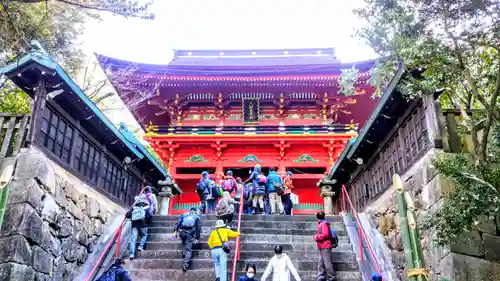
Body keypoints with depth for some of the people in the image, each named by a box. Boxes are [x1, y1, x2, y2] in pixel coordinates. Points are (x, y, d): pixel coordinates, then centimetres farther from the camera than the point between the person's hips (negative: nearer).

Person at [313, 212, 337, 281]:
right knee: (321, 263, 9)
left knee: (327, 263, -8)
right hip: (322, 247, 10)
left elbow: (325, 234, -22)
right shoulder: (321, 224, 17)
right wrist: (317, 237, 10)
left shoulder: (323, 224, -13)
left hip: (325, 247, -10)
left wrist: (316, 237, -14)